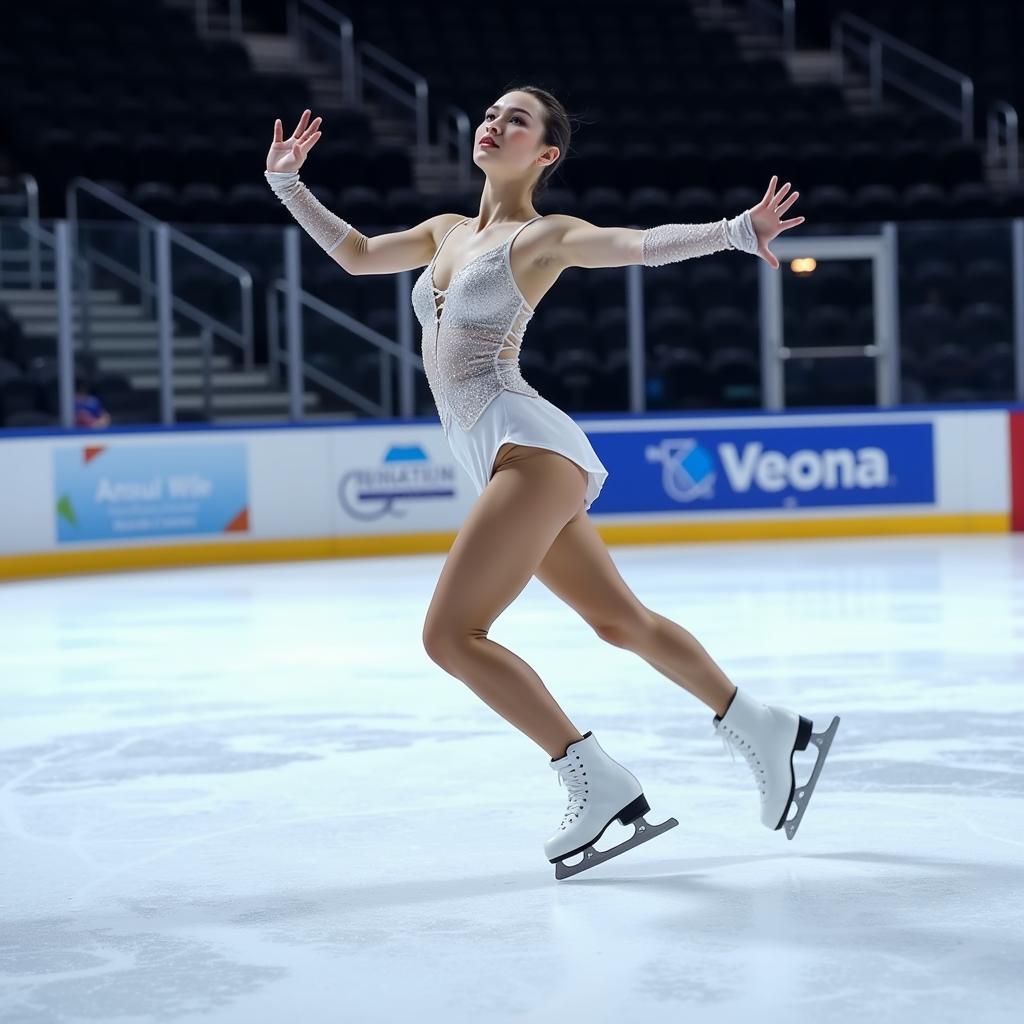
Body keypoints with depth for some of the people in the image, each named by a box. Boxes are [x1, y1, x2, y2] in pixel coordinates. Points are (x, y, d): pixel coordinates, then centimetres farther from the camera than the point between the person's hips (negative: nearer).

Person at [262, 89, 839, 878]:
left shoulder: (543, 236, -1)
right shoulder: (448, 232, 21)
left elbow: (642, 244, -17)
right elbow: (356, 255, 32)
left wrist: (736, 231, -33)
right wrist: (287, 180, 28)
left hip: (527, 444, -8)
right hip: (501, 460, 8)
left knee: (450, 635, -16)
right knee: (623, 622, 14)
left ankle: (600, 783, -13)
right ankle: (765, 730, 26)